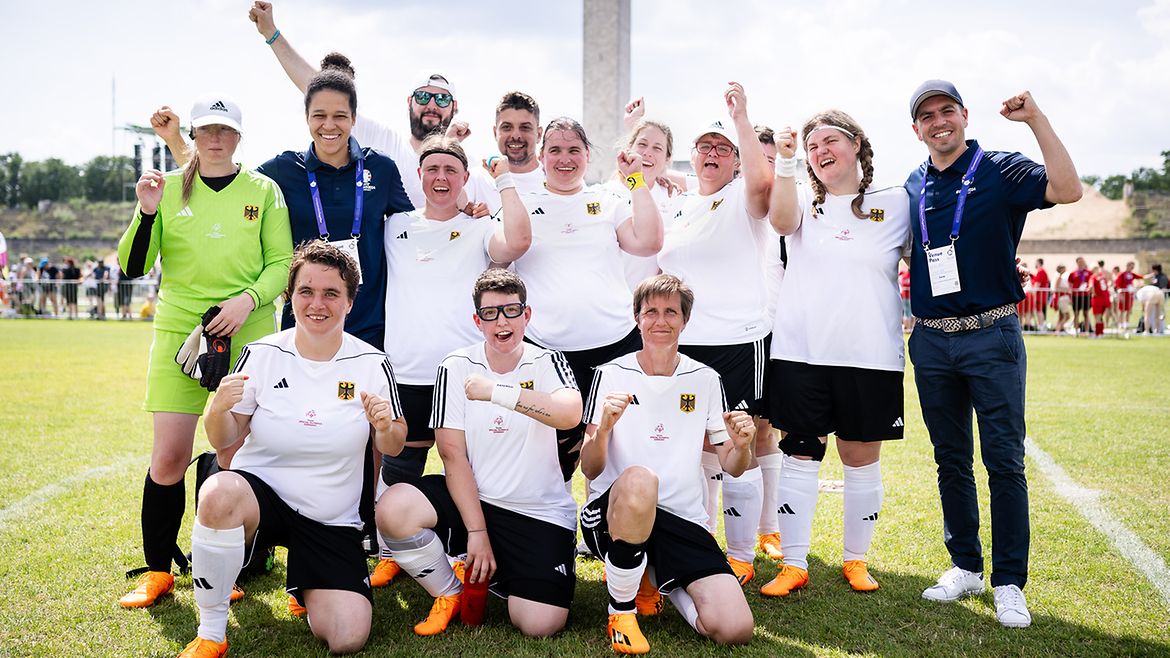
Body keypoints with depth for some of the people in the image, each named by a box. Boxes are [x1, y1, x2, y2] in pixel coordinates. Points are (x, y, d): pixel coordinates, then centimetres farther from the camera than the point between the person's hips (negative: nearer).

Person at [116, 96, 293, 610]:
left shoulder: (264, 191, 6)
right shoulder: (168, 188, 7)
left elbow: (281, 263, 4)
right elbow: (134, 267, 3)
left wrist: (248, 299, -13)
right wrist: (146, 211, -12)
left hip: (249, 335, 0)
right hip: (178, 332, 0)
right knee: (169, 456, -3)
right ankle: (157, 572, 14)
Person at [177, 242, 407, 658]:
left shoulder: (372, 365, -6)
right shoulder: (261, 354, -5)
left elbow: (394, 447, 3)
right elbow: (225, 441, 1)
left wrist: (385, 428, -20)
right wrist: (218, 409, -22)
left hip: (332, 521, 1)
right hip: (260, 490, 0)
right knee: (218, 494, -37)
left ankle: (304, 585, 24)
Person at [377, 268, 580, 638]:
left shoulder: (547, 363, -3)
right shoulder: (456, 368, -2)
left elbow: (570, 413, -26)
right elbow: (453, 454, -8)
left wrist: (497, 392, -36)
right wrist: (476, 530, -14)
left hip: (541, 512, -1)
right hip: (470, 498, 1)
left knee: (541, 625, -17)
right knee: (393, 509, -28)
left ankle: (489, 574, 19)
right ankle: (450, 592, 1)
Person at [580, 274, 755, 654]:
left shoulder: (705, 380, 8)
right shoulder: (612, 375, 0)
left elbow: (732, 467, 11)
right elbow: (590, 469, -5)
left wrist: (741, 447, -13)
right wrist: (604, 427, -26)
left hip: (684, 522, 3)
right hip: (611, 515, -3)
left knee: (735, 629, -17)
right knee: (639, 478, -40)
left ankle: (655, 579, 16)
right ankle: (621, 611, -15)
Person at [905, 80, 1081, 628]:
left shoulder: (1000, 171, -3)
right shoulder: (914, 186, 10)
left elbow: (1067, 189, -21)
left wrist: (1035, 118, -24)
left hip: (991, 337, -4)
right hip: (931, 341, 4)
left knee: (1004, 460, -2)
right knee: (951, 460, 11)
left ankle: (1009, 582, 8)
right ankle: (965, 566, 24)